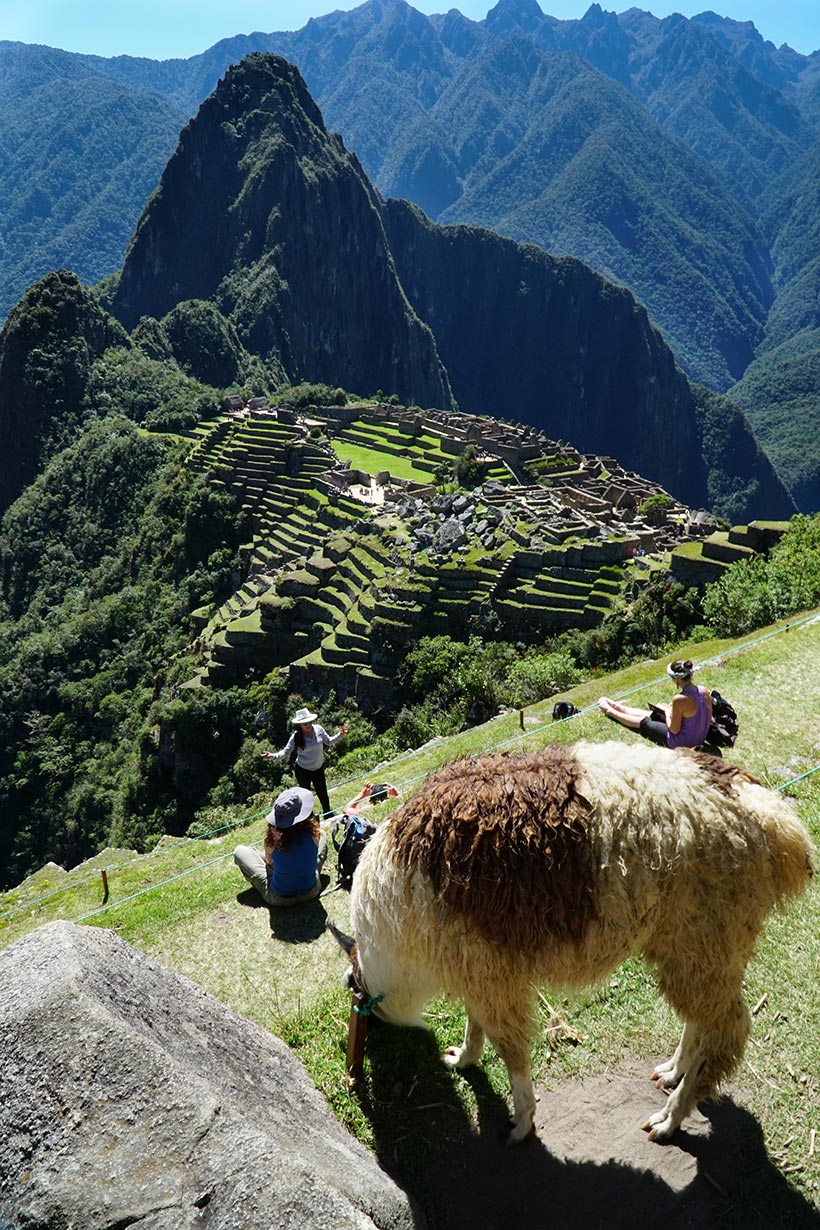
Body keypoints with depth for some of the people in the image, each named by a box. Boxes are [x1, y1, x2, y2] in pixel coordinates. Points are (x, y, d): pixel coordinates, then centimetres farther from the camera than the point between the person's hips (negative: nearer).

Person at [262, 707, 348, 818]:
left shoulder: (318, 729, -15)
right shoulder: (296, 737, -21)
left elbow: (329, 741, 2)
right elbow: (285, 752, -16)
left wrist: (340, 734, -10)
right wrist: (272, 756, -32)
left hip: (318, 768, 2)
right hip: (302, 770, -2)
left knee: (322, 793, 15)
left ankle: (327, 812, 41)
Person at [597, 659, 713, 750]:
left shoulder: (679, 699, -30)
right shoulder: (705, 692, -9)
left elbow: (674, 730, -20)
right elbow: (708, 718, 6)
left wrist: (667, 713, 0)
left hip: (681, 743, -7)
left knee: (643, 722, 17)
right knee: (651, 714, 25)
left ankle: (610, 711, 41)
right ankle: (617, 707, 45)